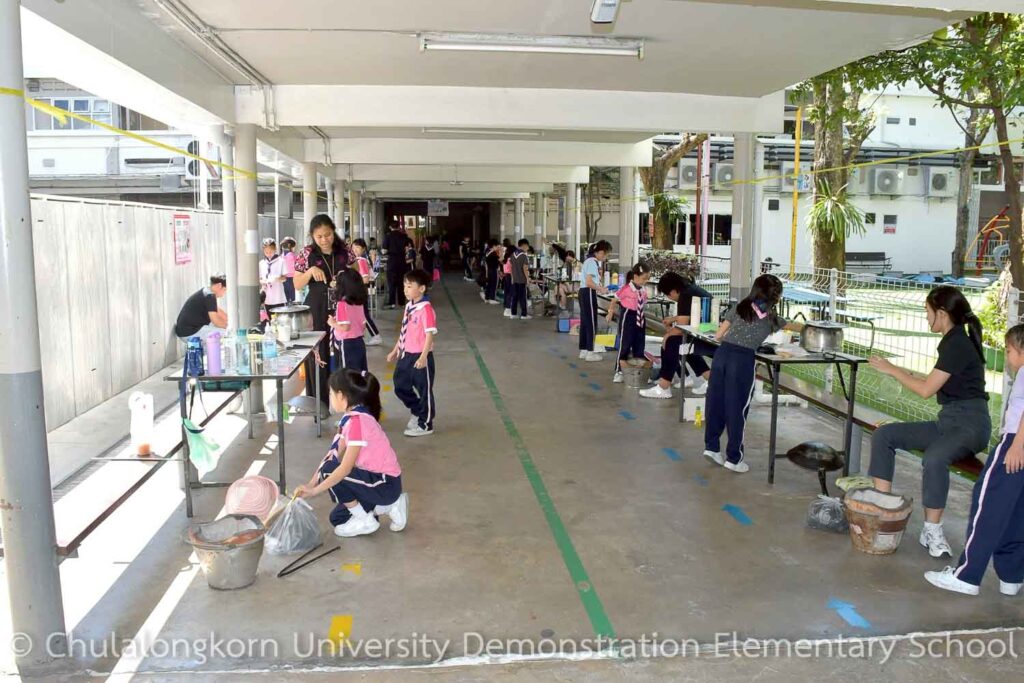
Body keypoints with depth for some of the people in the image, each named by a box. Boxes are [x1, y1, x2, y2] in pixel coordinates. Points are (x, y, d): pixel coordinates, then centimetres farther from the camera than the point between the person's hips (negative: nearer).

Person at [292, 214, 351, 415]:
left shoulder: (344, 251, 2)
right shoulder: (306, 254, -4)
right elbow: (297, 285, -1)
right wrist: (311, 271, -18)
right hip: (317, 310, -2)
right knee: (319, 352, 1)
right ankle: (320, 399, 11)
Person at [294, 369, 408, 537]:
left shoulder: (358, 421, -25)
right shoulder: (351, 417, 5)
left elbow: (345, 467, -27)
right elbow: (333, 454, 6)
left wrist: (314, 490, -22)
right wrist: (310, 484, 0)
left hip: (386, 483, -9)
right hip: (375, 478, 9)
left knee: (328, 471, -18)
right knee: (337, 518, 13)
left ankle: (365, 521, -3)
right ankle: (389, 505, 16)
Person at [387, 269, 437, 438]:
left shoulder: (426, 309, -19)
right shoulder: (409, 306, 8)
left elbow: (430, 334, -22)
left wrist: (423, 357, -27)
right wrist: (395, 350, 19)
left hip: (420, 356, -9)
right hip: (406, 354, 9)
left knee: (424, 390, 7)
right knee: (400, 386, 18)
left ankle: (425, 425, 21)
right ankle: (417, 411, 40)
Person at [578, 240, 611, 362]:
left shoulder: (590, 260, 15)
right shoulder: (593, 262, -16)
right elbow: (589, 282, -23)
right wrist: (601, 289, -13)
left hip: (584, 293, 10)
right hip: (589, 294, -10)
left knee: (585, 322, 13)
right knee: (591, 323, -4)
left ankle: (583, 350, 19)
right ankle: (590, 352, -1)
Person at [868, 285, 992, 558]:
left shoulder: (958, 344, -15)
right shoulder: (953, 341, 12)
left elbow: (926, 390, -14)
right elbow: (934, 384, 14)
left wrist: (892, 370, -4)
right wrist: (902, 373, 15)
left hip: (970, 423, -10)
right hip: (947, 421, 10)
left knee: (934, 458, -37)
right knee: (883, 435, -2)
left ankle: (932, 531, -23)